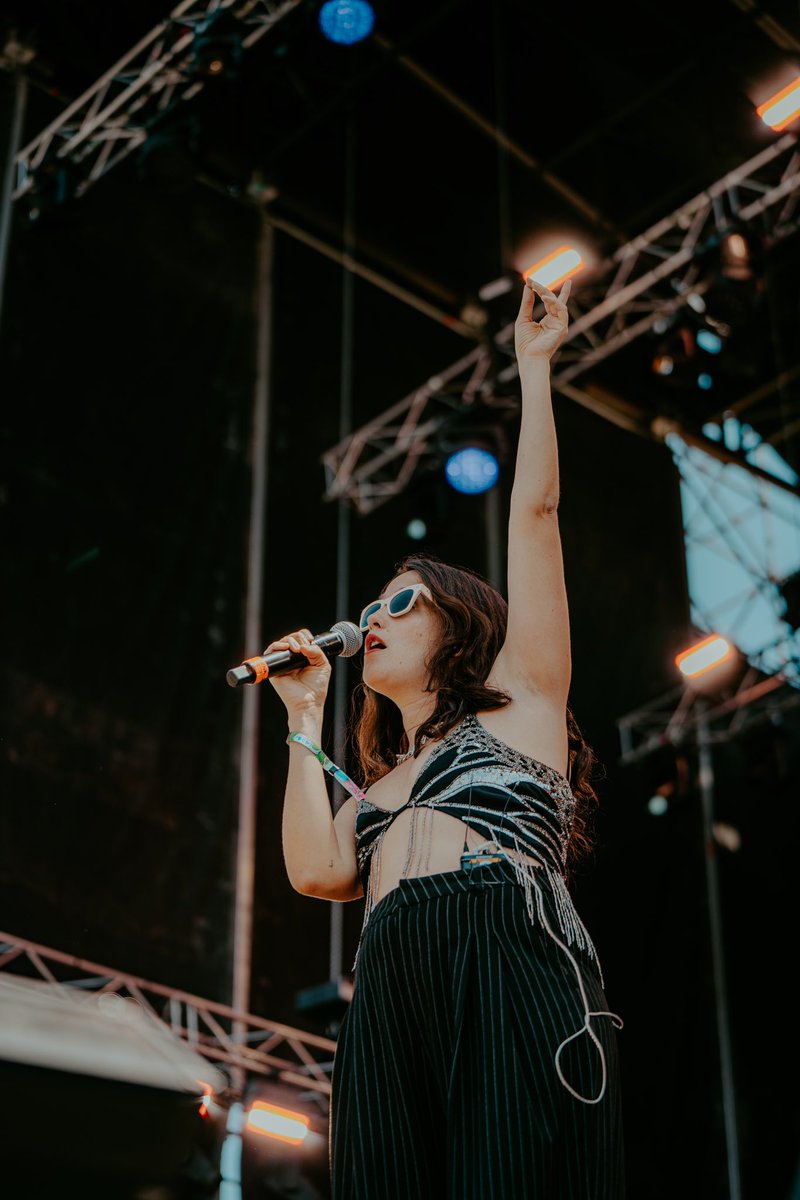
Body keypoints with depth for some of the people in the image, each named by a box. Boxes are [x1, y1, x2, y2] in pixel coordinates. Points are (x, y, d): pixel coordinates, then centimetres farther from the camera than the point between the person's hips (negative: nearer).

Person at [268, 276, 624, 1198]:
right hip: (390, 996, 5)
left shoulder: (518, 700, 20)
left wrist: (533, 366, 19)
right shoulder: (378, 784, 33)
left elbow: (534, 512, 14)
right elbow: (317, 871, 11)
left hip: (511, 972, -5)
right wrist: (305, 718, 22)